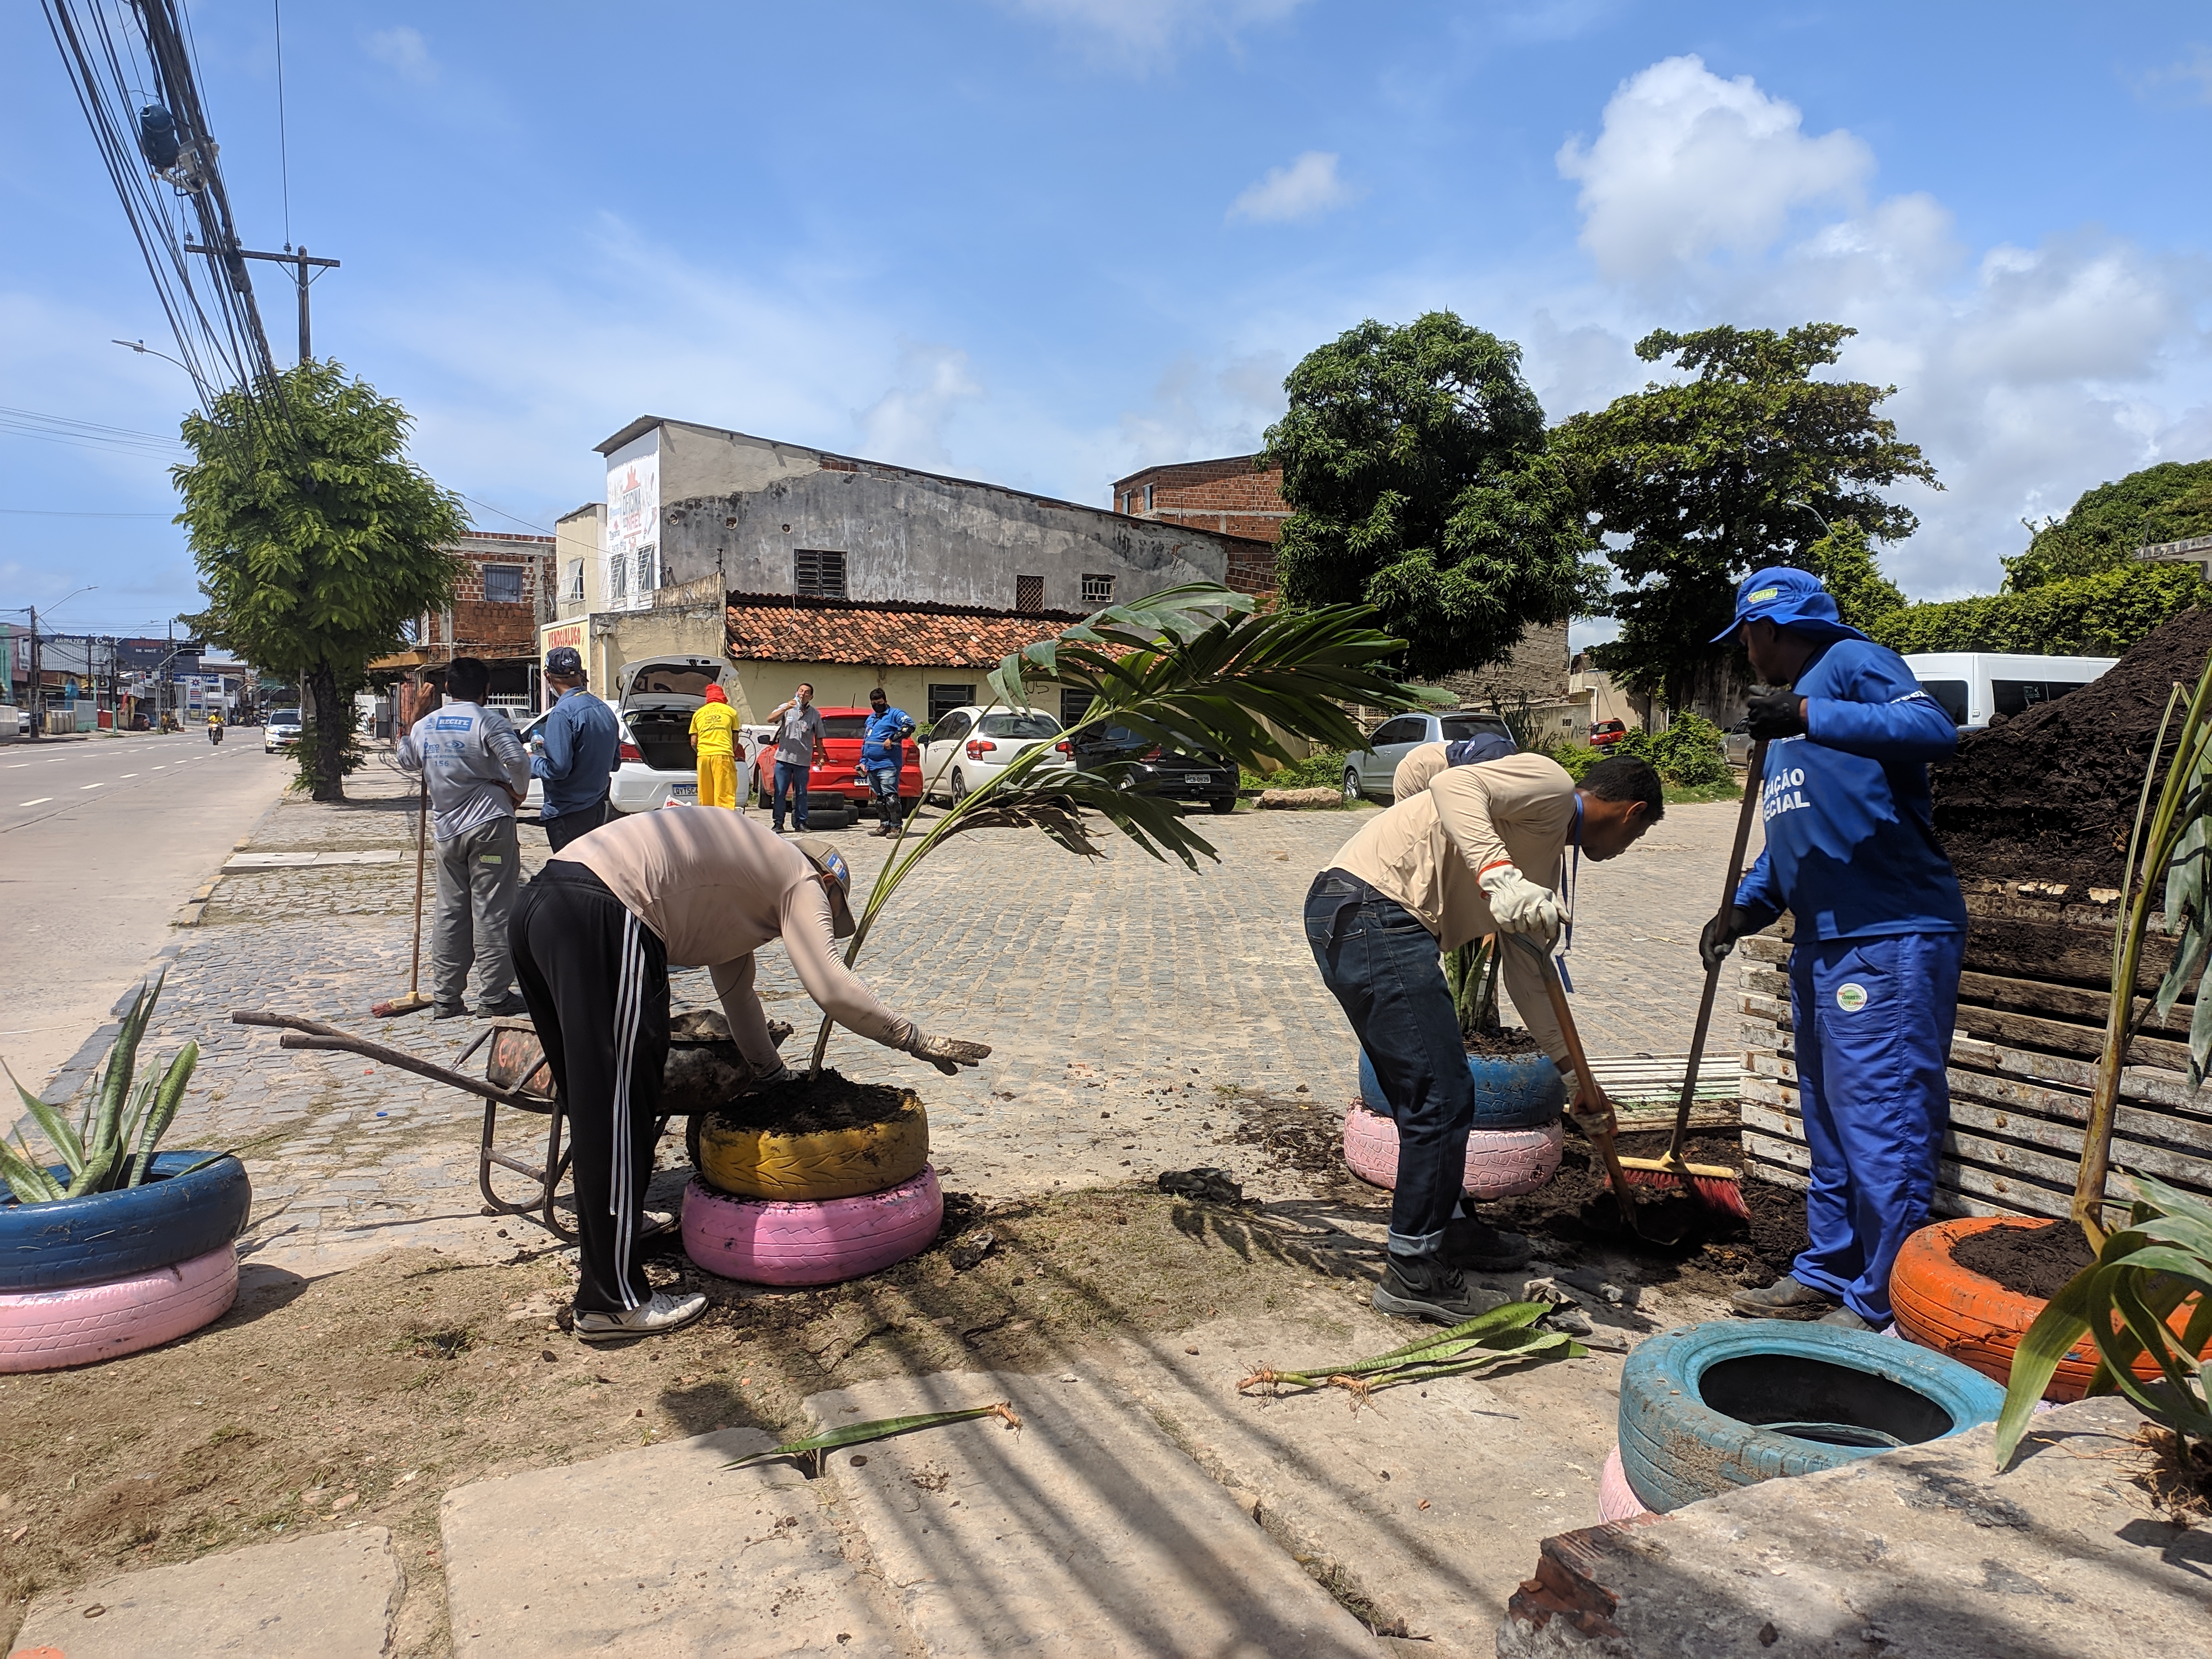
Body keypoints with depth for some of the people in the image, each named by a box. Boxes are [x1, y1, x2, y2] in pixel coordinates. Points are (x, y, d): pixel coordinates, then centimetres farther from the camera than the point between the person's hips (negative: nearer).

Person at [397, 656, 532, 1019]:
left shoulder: (424, 726, 9)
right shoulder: (488, 721, -9)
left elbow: (407, 762, 26)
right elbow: (518, 760, -23)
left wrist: (404, 735, 43)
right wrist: (517, 792, -5)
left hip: (446, 829, 5)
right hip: (489, 825, -5)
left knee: (449, 913, 12)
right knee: (491, 912, -1)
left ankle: (445, 998, 14)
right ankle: (493, 997, 2)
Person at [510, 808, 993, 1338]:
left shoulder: (743, 882, 33)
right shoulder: (801, 879, 7)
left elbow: (738, 991, 42)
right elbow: (830, 988, -7)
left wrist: (778, 1081, 50)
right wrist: (919, 1041, 2)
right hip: (600, 921, -10)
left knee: (595, 1107, 21)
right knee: (618, 1115, -4)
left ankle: (599, 1252, 34)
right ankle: (613, 1298, 3)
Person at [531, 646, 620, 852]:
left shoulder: (562, 713, -19)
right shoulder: (604, 709, 6)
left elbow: (558, 768, -24)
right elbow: (615, 762, 14)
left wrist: (531, 761, -3)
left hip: (567, 814, -8)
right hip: (598, 808, 8)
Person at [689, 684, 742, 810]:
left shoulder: (698, 713, 17)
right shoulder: (730, 711, 12)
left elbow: (693, 743, 12)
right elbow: (735, 739, 12)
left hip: (703, 756, 3)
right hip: (723, 755, -3)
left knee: (705, 797, 7)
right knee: (725, 795, -7)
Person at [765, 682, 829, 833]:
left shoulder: (815, 714, 7)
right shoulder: (786, 708, 5)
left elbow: (818, 738, 12)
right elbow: (770, 719, -9)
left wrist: (821, 757, 8)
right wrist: (785, 709, -22)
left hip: (803, 760, 0)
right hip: (784, 758, 0)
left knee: (801, 793, 4)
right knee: (780, 792, 0)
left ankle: (801, 822, 12)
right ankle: (778, 823, 5)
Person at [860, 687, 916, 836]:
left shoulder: (895, 714, -1)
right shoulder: (870, 719, 24)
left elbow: (910, 725, -19)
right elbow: (865, 741, 30)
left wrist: (892, 739, -22)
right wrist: (863, 761, 21)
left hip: (888, 765, -8)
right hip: (872, 766, 8)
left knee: (890, 796, -11)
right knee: (879, 798, 10)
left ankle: (896, 826, -8)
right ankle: (885, 825, 17)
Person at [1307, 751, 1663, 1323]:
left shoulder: (1545, 860, 26)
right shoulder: (1550, 786, -1)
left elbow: (1528, 975, 28)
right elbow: (1454, 786, -20)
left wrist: (1576, 1079, 31)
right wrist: (1498, 876, -32)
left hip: (1358, 924, 11)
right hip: (1369, 913, -11)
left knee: (1433, 1094, 21)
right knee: (1442, 1098, -5)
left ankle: (1447, 1227, 38)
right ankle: (1414, 1274, 6)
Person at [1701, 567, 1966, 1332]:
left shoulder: (1852, 661, -3)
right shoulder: (1789, 701, 23)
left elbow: (1934, 728, -23)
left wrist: (1810, 716, -28)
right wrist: (1745, 908, 10)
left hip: (1891, 939, -10)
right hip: (1824, 944, 10)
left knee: (1880, 1123, -6)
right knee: (1829, 1125, 16)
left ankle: (1883, 1306, 3)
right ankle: (1826, 1276, 27)